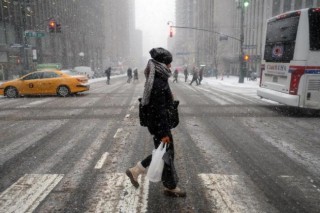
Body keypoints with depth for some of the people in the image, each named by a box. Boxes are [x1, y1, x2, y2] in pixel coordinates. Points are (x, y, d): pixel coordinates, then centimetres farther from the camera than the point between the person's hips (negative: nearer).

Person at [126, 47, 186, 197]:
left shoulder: (156, 79, 7)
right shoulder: (158, 83, -24)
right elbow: (159, 111, -24)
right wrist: (164, 133, -20)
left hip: (156, 122, 10)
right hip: (159, 124, -10)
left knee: (162, 152, 21)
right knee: (167, 154, 7)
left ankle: (135, 170, 29)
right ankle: (170, 187, 28)